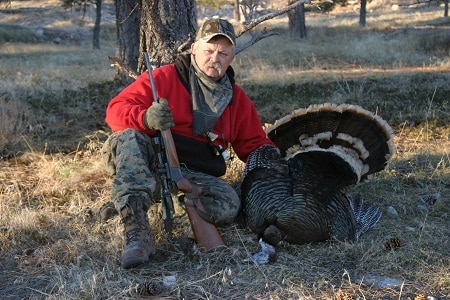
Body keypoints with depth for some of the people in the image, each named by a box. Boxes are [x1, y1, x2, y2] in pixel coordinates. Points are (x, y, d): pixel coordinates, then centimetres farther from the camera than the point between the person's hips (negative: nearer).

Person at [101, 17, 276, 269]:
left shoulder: (238, 98, 14)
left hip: (194, 175, 3)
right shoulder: (165, 77, -1)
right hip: (146, 165, -2)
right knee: (130, 137, -34)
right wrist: (146, 119, -31)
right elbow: (116, 110, -8)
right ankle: (138, 233, -44)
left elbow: (254, 143, 20)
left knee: (230, 206, -25)